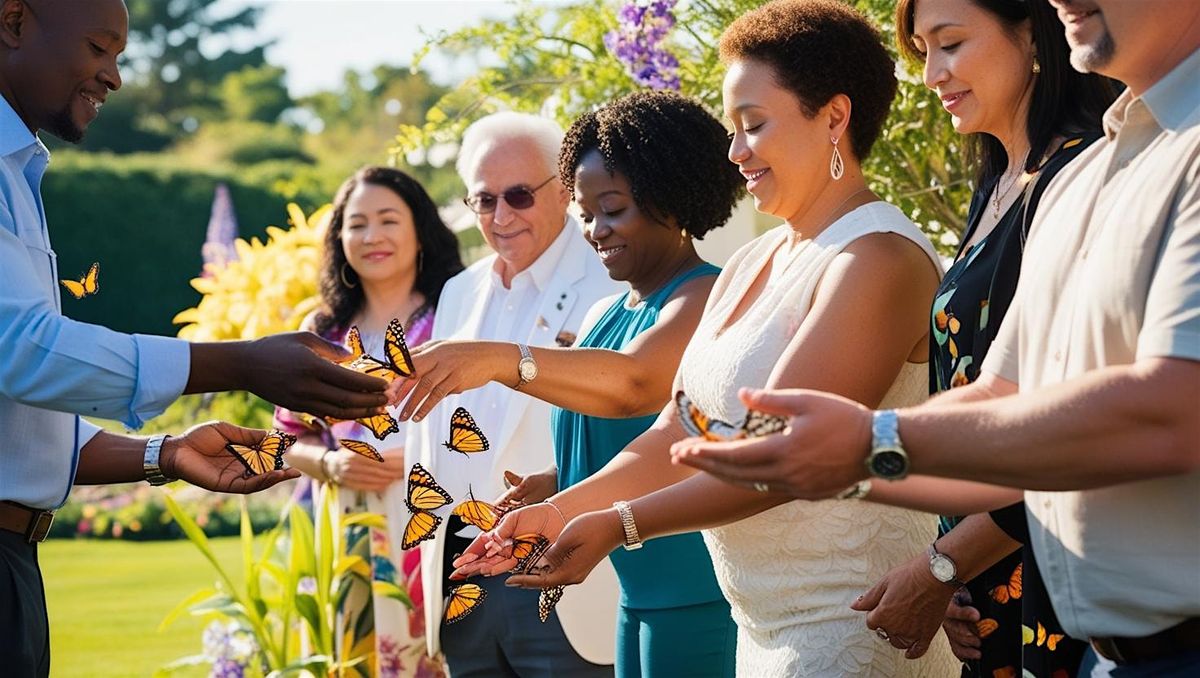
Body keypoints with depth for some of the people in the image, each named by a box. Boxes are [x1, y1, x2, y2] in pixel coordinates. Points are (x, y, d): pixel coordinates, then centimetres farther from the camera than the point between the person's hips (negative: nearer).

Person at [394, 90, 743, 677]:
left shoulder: (704, 298, -13)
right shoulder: (604, 315, 15)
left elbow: (634, 383, -32)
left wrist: (497, 359, -44)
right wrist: (556, 483, 3)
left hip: (701, 599, -9)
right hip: (635, 594, 9)